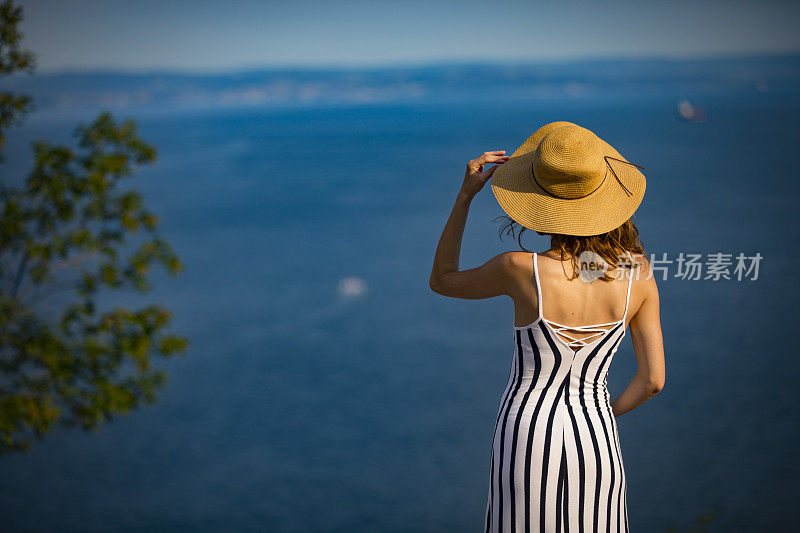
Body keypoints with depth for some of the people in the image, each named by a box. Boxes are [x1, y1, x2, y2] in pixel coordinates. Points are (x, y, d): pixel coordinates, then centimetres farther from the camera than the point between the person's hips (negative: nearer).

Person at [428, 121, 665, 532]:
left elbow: (441, 280, 1)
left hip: (527, 440, -2)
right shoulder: (639, 275, -9)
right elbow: (653, 379, -3)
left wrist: (465, 195, -2)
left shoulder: (521, 269, -18)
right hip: (596, 439, 3)